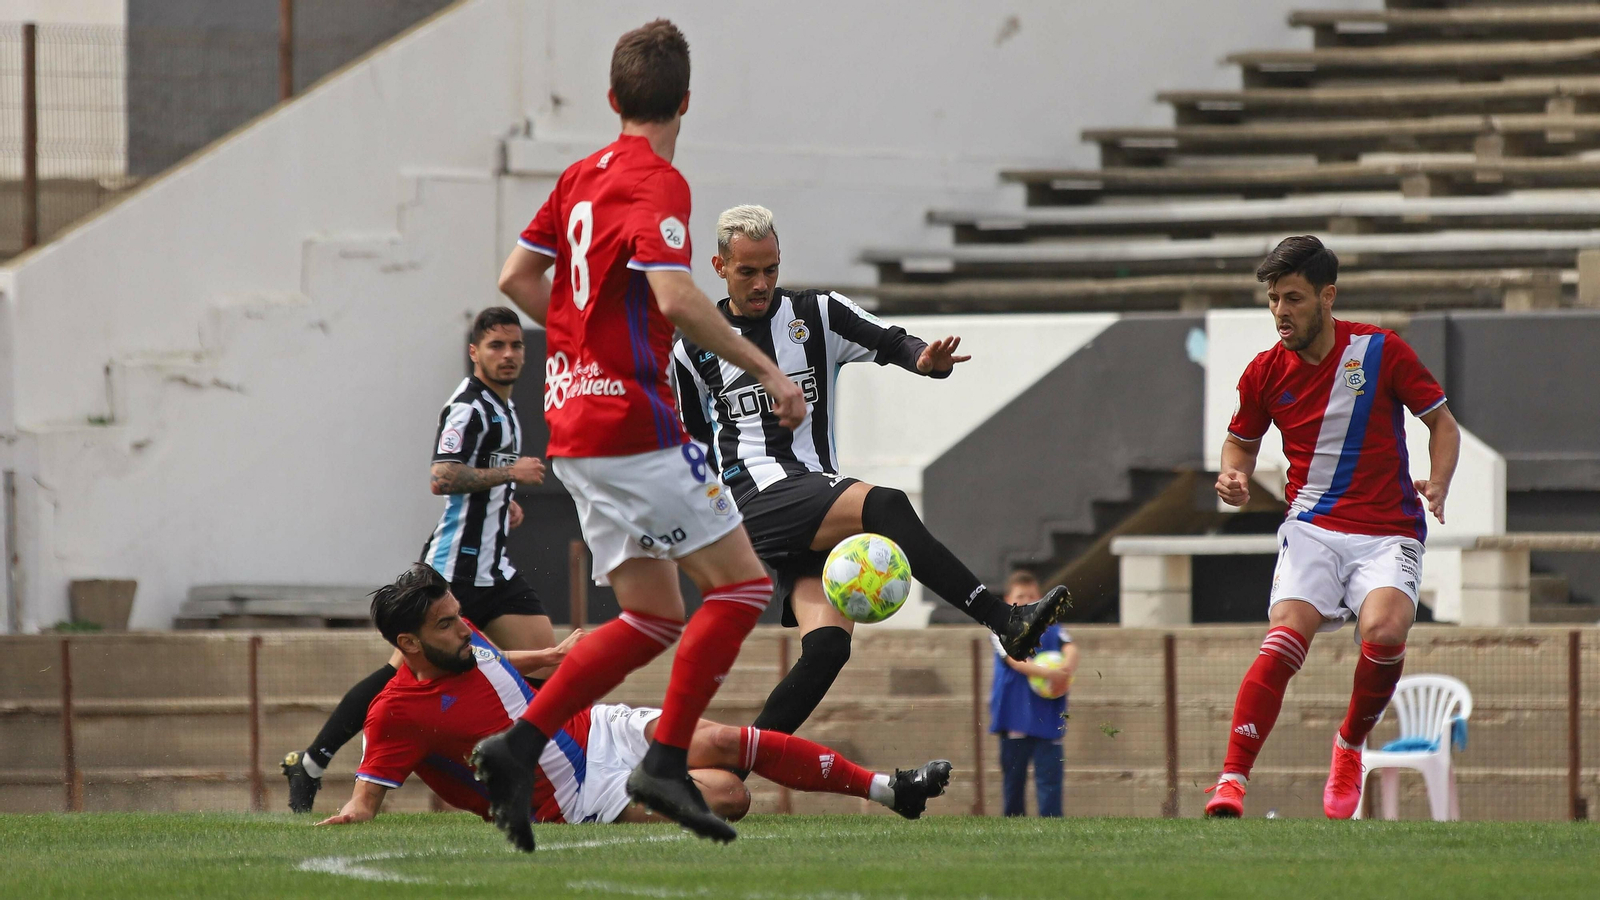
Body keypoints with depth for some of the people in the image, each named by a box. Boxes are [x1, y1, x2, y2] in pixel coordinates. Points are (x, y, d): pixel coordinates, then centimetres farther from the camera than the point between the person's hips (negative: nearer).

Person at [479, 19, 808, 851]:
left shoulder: (583, 176, 13)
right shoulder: (656, 183, -12)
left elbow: (517, 276, 19)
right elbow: (675, 298, -24)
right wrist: (766, 371, -18)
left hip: (572, 429, 9)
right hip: (632, 426, -9)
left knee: (654, 618, 11)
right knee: (741, 584, -4)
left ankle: (517, 746, 1)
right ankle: (666, 764, -11)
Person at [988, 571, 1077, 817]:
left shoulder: (1051, 629, 9)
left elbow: (1070, 649, -8)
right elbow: (1016, 660, -15)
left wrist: (1065, 670, -31)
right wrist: (1048, 673, -31)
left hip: (1048, 717, 1)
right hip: (1014, 717, -1)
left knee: (1049, 777, -7)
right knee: (1013, 780, 8)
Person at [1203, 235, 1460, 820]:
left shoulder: (1382, 351, -4)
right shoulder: (1266, 372, 3)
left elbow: (1443, 424, 5)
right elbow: (1242, 439, 22)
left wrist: (1438, 485, -14)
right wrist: (1234, 475, -1)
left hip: (1389, 533, -1)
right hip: (1312, 526, 1)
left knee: (1383, 629, -29)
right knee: (1285, 636, -25)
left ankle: (1350, 746, 0)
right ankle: (1231, 781, -26)